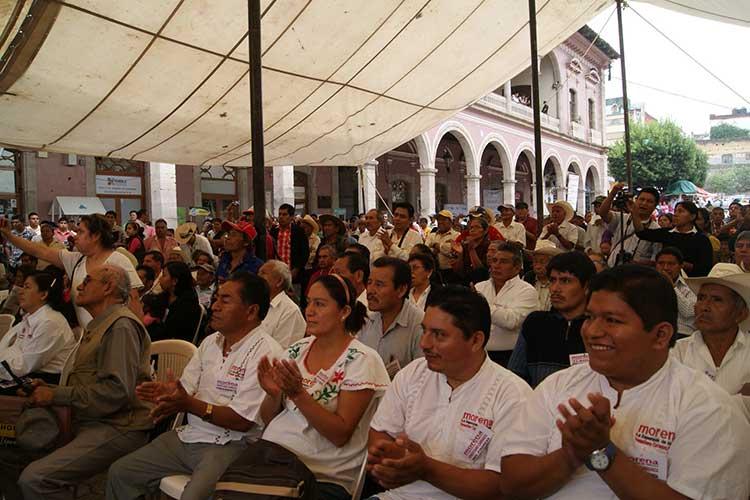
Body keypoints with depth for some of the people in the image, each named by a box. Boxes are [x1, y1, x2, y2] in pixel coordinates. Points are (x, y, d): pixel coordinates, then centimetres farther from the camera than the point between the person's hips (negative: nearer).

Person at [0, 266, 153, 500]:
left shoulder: (122, 326, -12)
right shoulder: (98, 326, 22)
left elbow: (117, 391, -23)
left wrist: (56, 395, -15)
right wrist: (48, 389, 6)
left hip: (117, 429, -10)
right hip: (88, 424, 10)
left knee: (35, 478, -24)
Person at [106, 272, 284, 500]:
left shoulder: (266, 352, -16)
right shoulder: (210, 342, 12)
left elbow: (242, 421, -18)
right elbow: (186, 389, 13)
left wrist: (190, 404, -22)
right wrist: (169, 392, -10)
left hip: (230, 445, -8)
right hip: (189, 436, 8)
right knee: (120, 473, 6)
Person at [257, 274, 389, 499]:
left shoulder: (362, 360, -8)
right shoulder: (297, 350, 7)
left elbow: (341, 434, -12)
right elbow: (268, 419, 9)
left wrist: (298, 393, -22)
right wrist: (273, 394, -12)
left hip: (325, 479, -4)